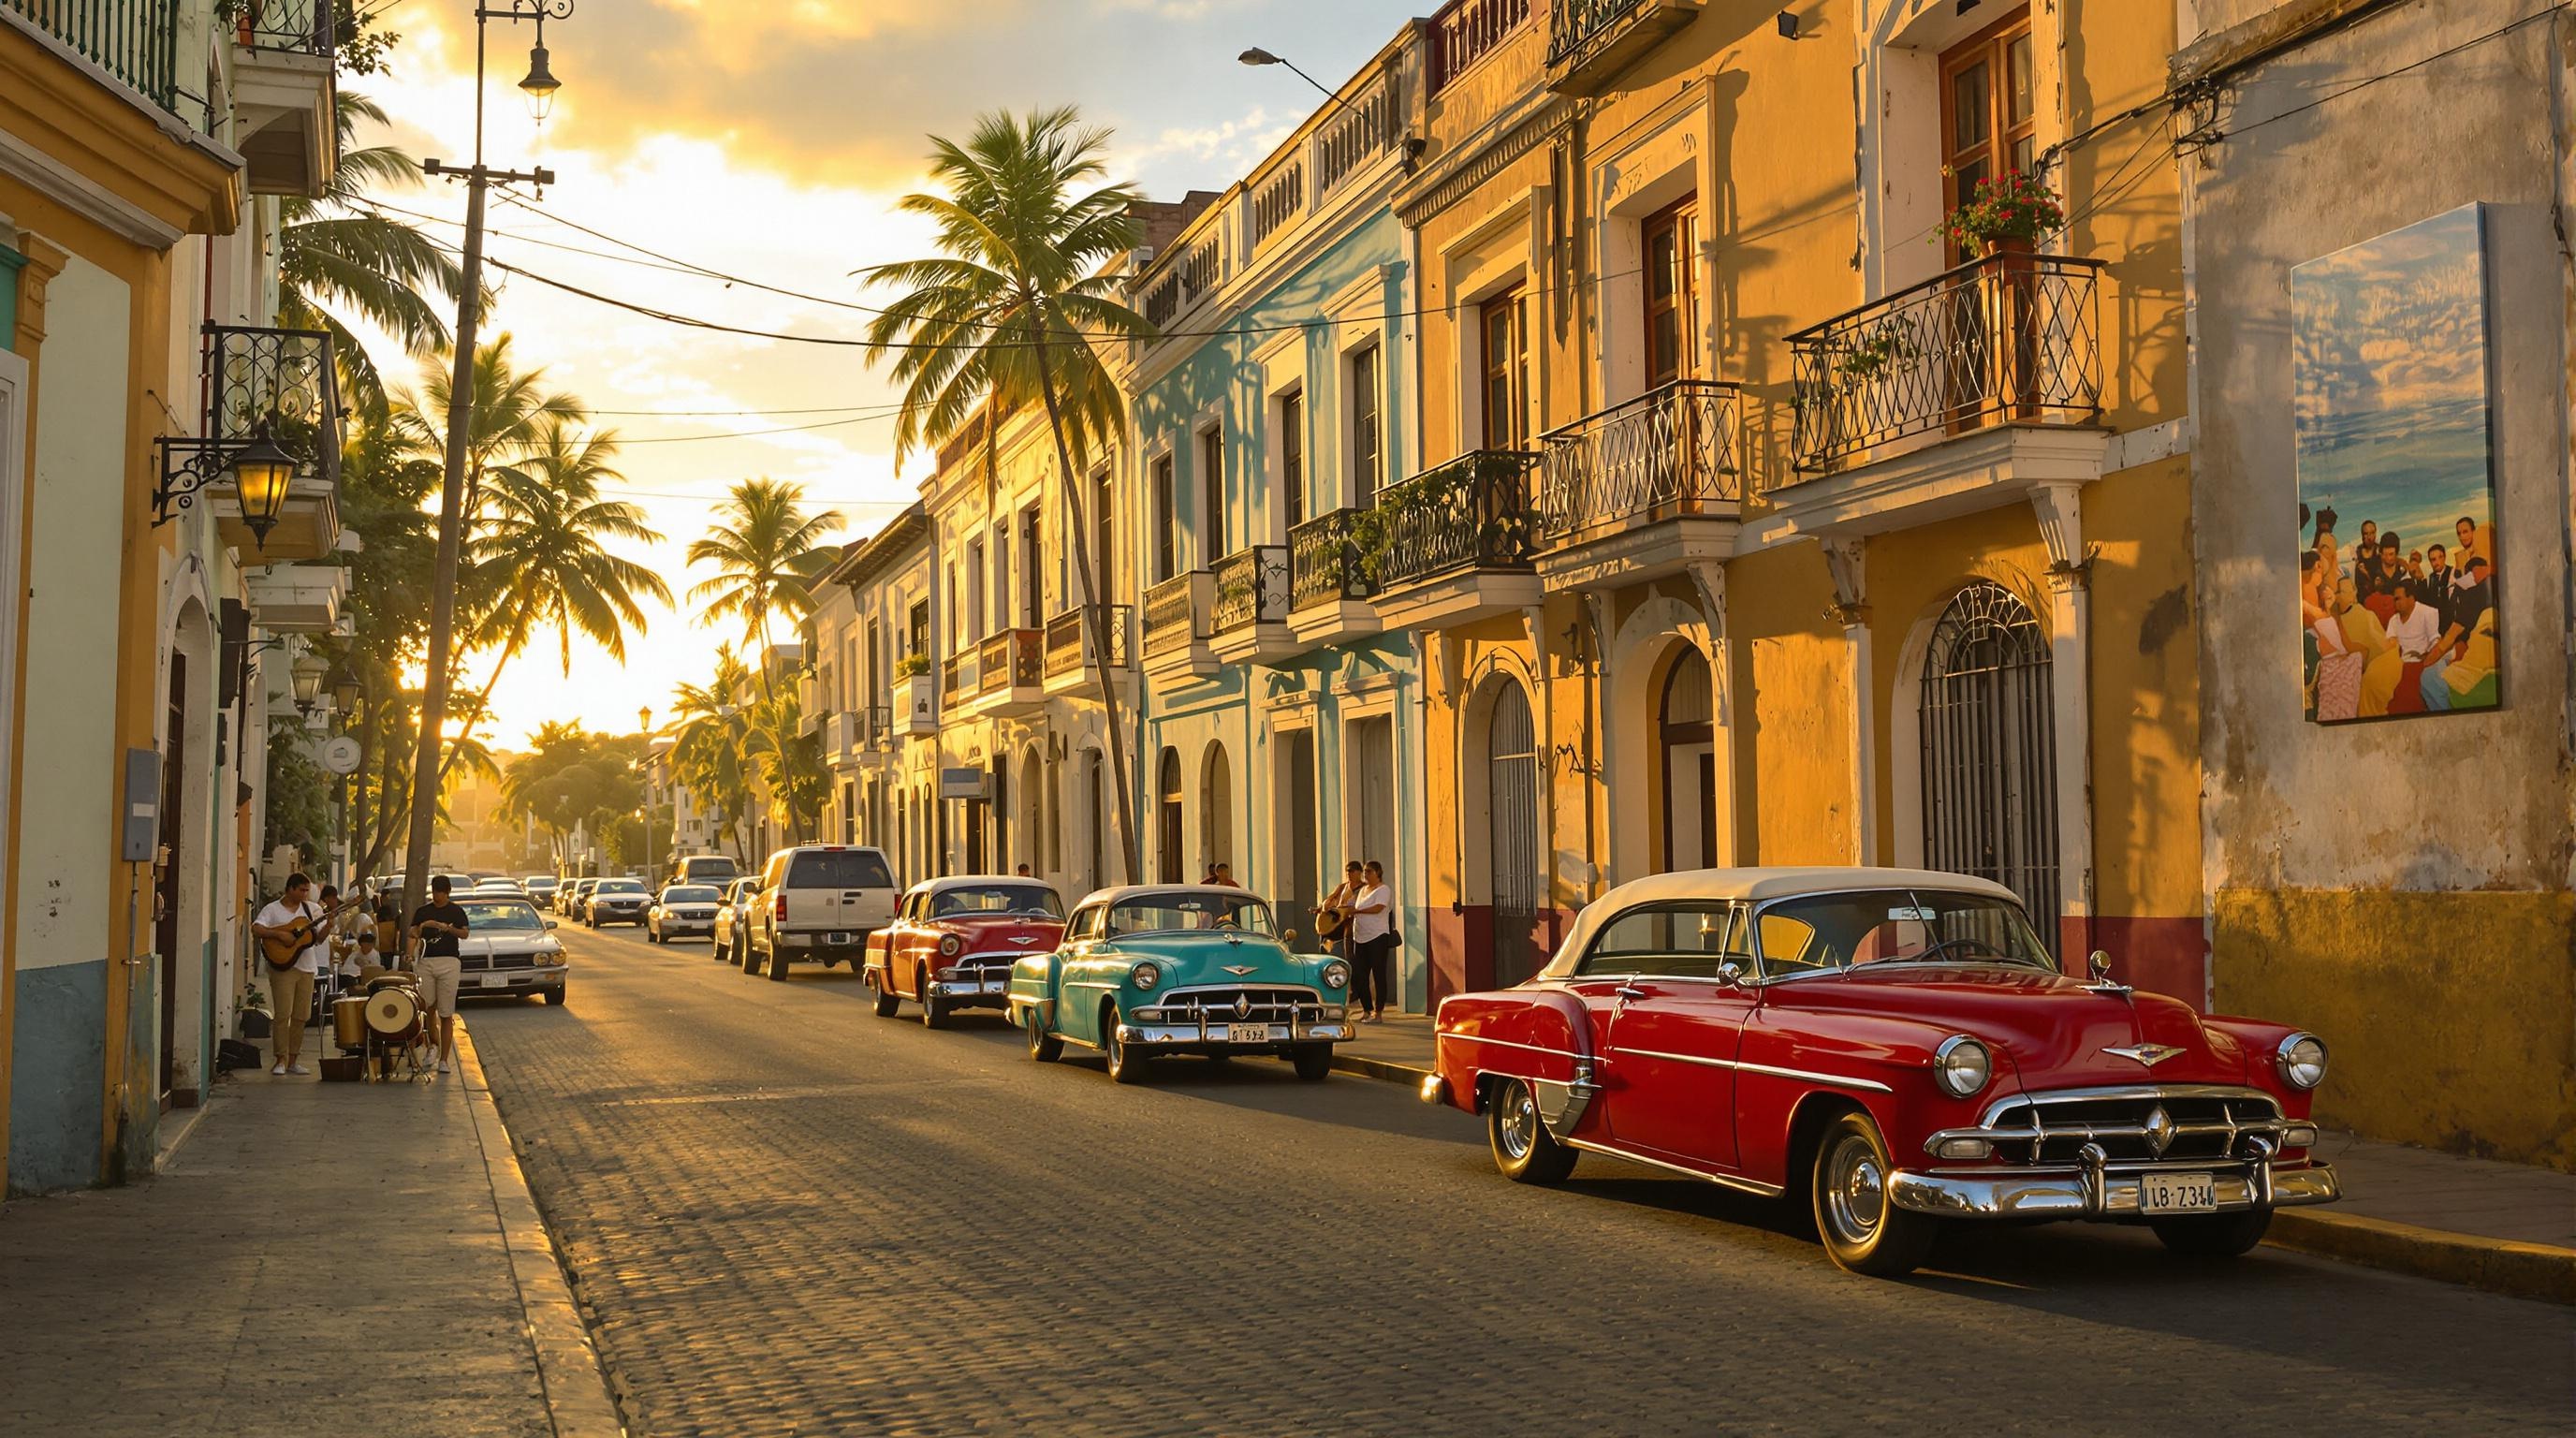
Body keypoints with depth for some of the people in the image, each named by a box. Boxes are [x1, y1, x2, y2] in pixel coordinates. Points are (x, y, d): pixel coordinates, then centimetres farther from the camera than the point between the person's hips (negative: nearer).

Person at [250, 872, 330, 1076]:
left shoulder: (311, 910, 11)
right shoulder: (273, 909, -1)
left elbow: (319, 939, 11)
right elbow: (256, 928, -15)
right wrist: (279, 934, -23)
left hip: (306, 968, 4)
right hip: (282, 966, -4)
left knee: (300, 1016, 5)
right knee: (283, 1015, -7)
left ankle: (293, 1060, 11)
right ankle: (281, 1060, -3)